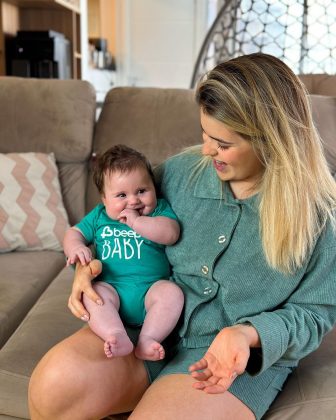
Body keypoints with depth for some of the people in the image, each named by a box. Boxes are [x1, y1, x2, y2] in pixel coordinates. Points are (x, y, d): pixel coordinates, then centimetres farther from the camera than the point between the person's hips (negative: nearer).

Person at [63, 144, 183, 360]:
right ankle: (117, 337, -40)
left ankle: (148, 339, -32)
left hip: (151, 288, -1)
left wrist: (136, 221, -15)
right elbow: (73, 233, 18)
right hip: (112, 288, 2)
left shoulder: (160, 208, 5)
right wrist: (76, 248, -5)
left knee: (172, 292, -28)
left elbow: (171, 233, -12)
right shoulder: (99, 216, 13)